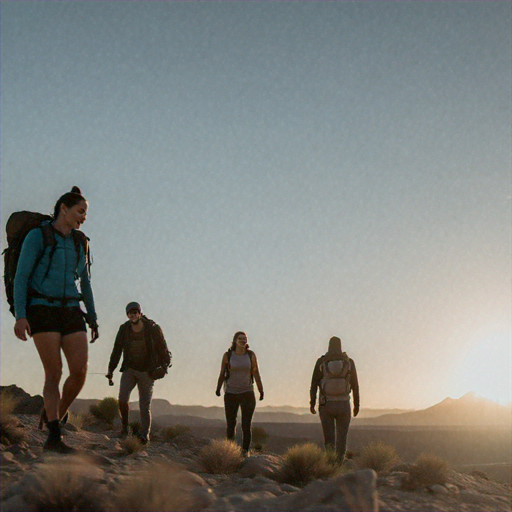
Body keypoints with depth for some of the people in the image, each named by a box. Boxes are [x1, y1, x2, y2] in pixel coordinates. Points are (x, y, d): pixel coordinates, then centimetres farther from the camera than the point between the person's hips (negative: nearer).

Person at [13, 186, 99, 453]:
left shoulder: (80, 243, 14)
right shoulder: (37, 236, -4)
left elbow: (85, 283, 19)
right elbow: (20, 277, -8)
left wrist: (93, 319, 16)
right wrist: (20, 316, -18)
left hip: (70, 313, 5)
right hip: (42, 311, -5)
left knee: (80, 371, -10)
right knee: (54, 373, -13)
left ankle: (55, 413, 17)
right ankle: (54, 437, -7)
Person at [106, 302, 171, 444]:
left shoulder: (153, 328, -10)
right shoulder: (124, 329, -2)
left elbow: (162, 348, -4)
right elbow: (117, 350, 5)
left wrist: (165, 363, -19)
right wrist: (111, 370, 1)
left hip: (146, 372, -2)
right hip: (129, 369, 2)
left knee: (145, 405, -4)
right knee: (122, 398, -16)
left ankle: (144, 434, 7)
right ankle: (124, 426, 6)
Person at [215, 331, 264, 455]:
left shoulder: (251, 355, 1)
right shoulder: (227, 356, -1)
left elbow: (256, 373, 3)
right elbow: (222, 374, 2)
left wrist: (261, 391, -3)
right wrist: (218, 389, -10)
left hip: (247, 393, 0)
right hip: (231, 394, 0)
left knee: (246, 425, -9)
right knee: (230, 424, 7)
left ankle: (245, 451, -2)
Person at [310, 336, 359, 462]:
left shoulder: (321, 362, 0)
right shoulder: (349, 362, 2)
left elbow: (314, 384, -2)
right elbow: (355, 385, 3)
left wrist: (312, 403, 1)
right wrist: (356, 405, 10)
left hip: (326, 405, 0)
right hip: (343, 405, 0)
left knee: (328, 435, 11)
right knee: (341, 437, 8)